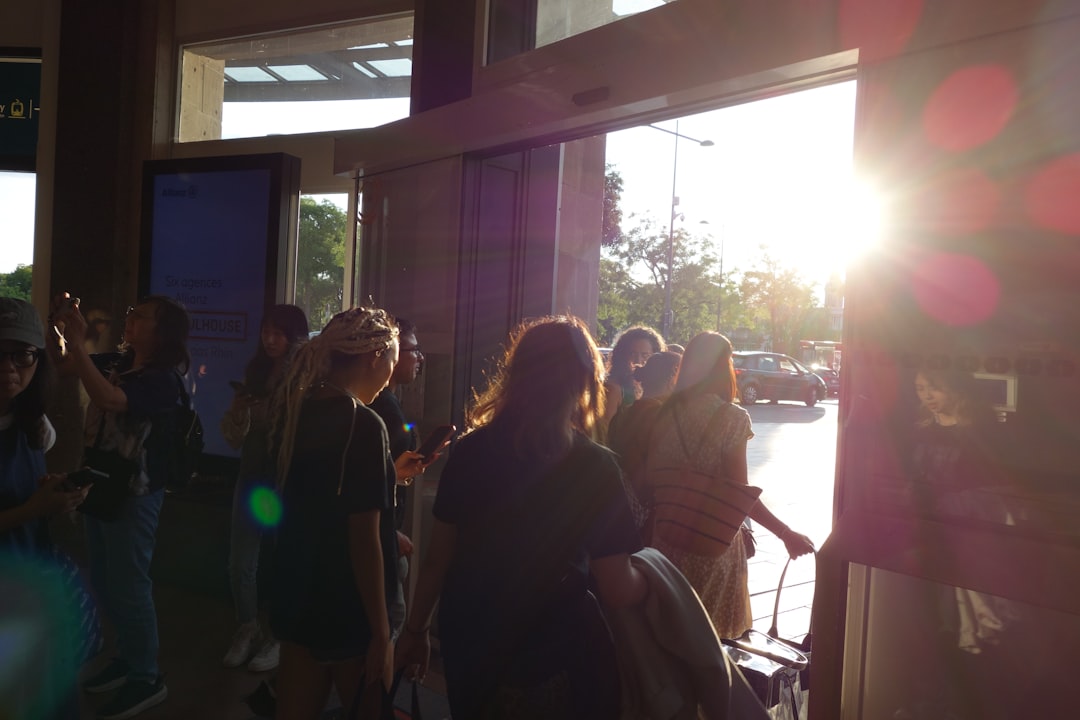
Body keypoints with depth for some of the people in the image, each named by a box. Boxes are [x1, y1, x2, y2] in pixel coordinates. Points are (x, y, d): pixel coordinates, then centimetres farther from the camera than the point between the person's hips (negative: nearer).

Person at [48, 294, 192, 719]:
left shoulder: (164, 379, -20)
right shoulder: (117, 362, 5)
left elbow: (108, 399, -33)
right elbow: (63, 365, 15)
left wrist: (77, 343, -31)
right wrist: (58, 327, -3)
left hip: (133, 493, -9)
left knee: (127, 585, 1)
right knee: (104, 583, 19)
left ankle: (146, 679, 18)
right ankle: (127, 657, 37)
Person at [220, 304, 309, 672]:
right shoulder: (255, 373, 7)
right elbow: (235, 436, 9)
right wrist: (239, 410, -9)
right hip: (253, 477, 5)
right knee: (241, 563, 10)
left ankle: (278, 637, 24)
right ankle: (247, 631, 31)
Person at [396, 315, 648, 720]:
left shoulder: (471, 450, -7)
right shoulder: (594, 466, -17)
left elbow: (437, 558, 0)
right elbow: (618, 591, -16)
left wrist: (415, 629, 13)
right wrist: (650, 575, 5)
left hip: (471, 644, 4)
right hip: (554, 654, -3)